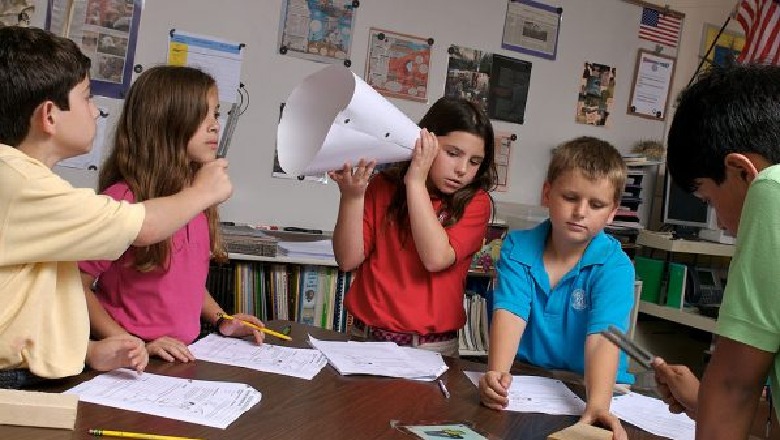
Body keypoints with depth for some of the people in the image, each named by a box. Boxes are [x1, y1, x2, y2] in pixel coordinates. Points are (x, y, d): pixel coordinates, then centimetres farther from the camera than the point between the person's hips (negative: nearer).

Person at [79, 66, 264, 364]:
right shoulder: (124, 199, -15)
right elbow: (78, 286, -10)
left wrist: (221, 320, 8)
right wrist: (134, 346, -16)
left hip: (184, 355, 6)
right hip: (134, 361, -6)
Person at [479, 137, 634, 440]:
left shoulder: (615, 266, -10)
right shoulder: (518, 247, -4)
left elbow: (602, 338, -22)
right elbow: (510, 313, -16)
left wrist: (597, 405, -39)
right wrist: (497, 373, -34)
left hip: (589, 386, -1)